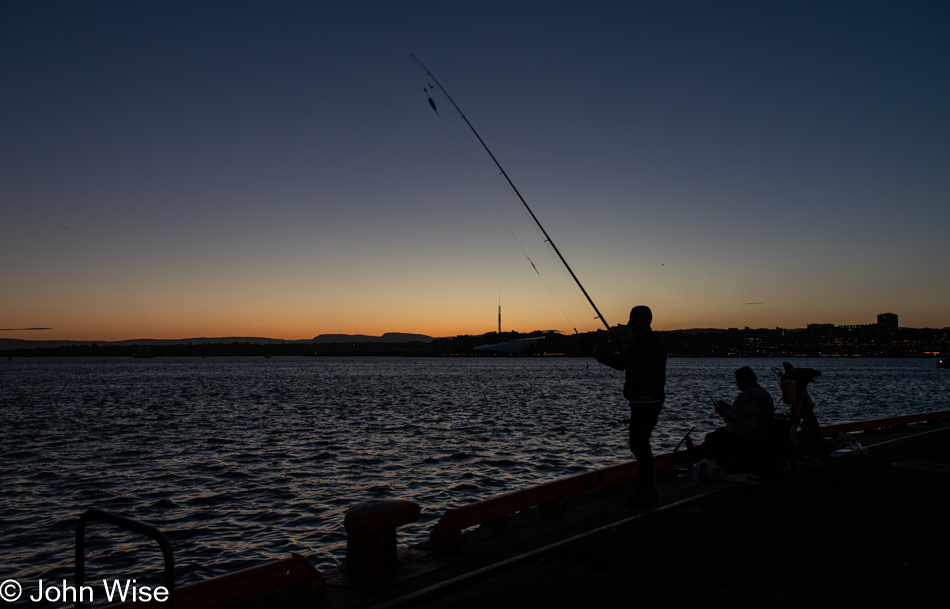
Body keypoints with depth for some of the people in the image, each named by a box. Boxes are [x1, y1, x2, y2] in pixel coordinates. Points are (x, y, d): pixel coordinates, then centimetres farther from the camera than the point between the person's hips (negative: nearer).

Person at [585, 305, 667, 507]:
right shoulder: (654, 341, 18)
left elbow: (620, 362, -26)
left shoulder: (643, 341, -16)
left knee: (639, 445, -6)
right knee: (640, 444, 17)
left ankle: (647, 493, 0)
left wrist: (594, 352, -20)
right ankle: (648, 489, 25)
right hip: (653, 399, 11)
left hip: (644, 401, -11)